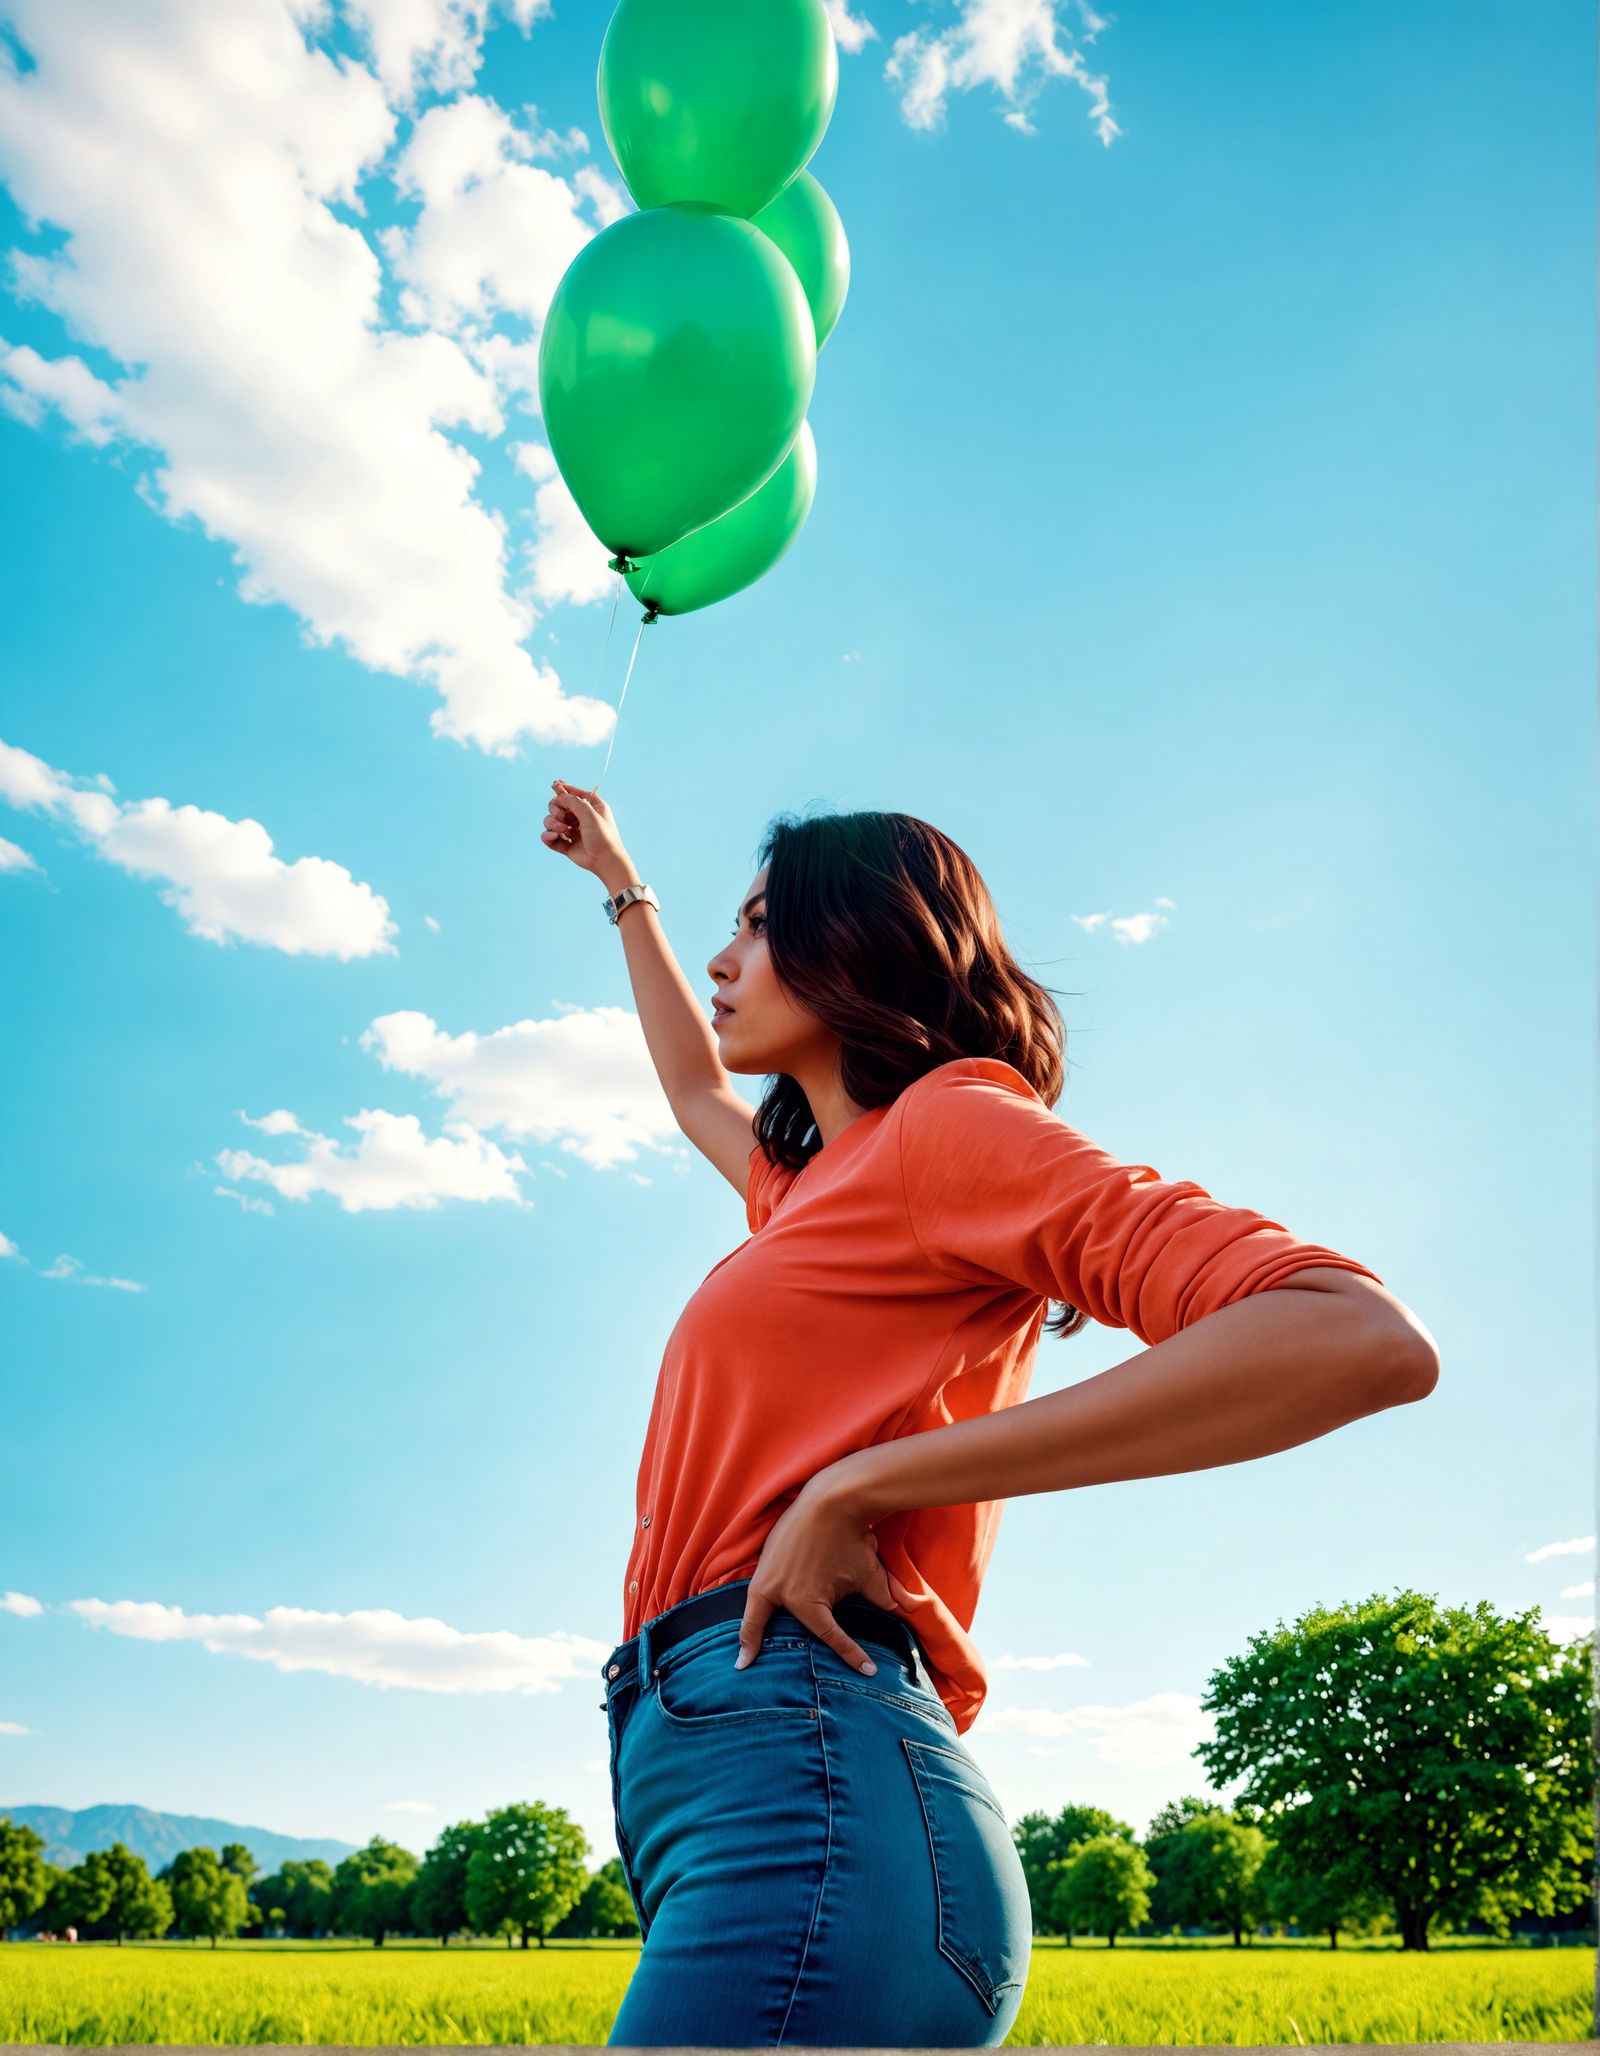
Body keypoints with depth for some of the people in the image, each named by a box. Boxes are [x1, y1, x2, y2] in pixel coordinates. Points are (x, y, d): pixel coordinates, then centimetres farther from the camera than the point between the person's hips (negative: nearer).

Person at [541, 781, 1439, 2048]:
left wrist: (857, 1487, -16)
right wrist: (622, 886, 57)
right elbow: (699, 1091, 47)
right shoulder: (819, 1186, 24)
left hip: (798, 1770, -9)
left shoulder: (949, 1119, -2)